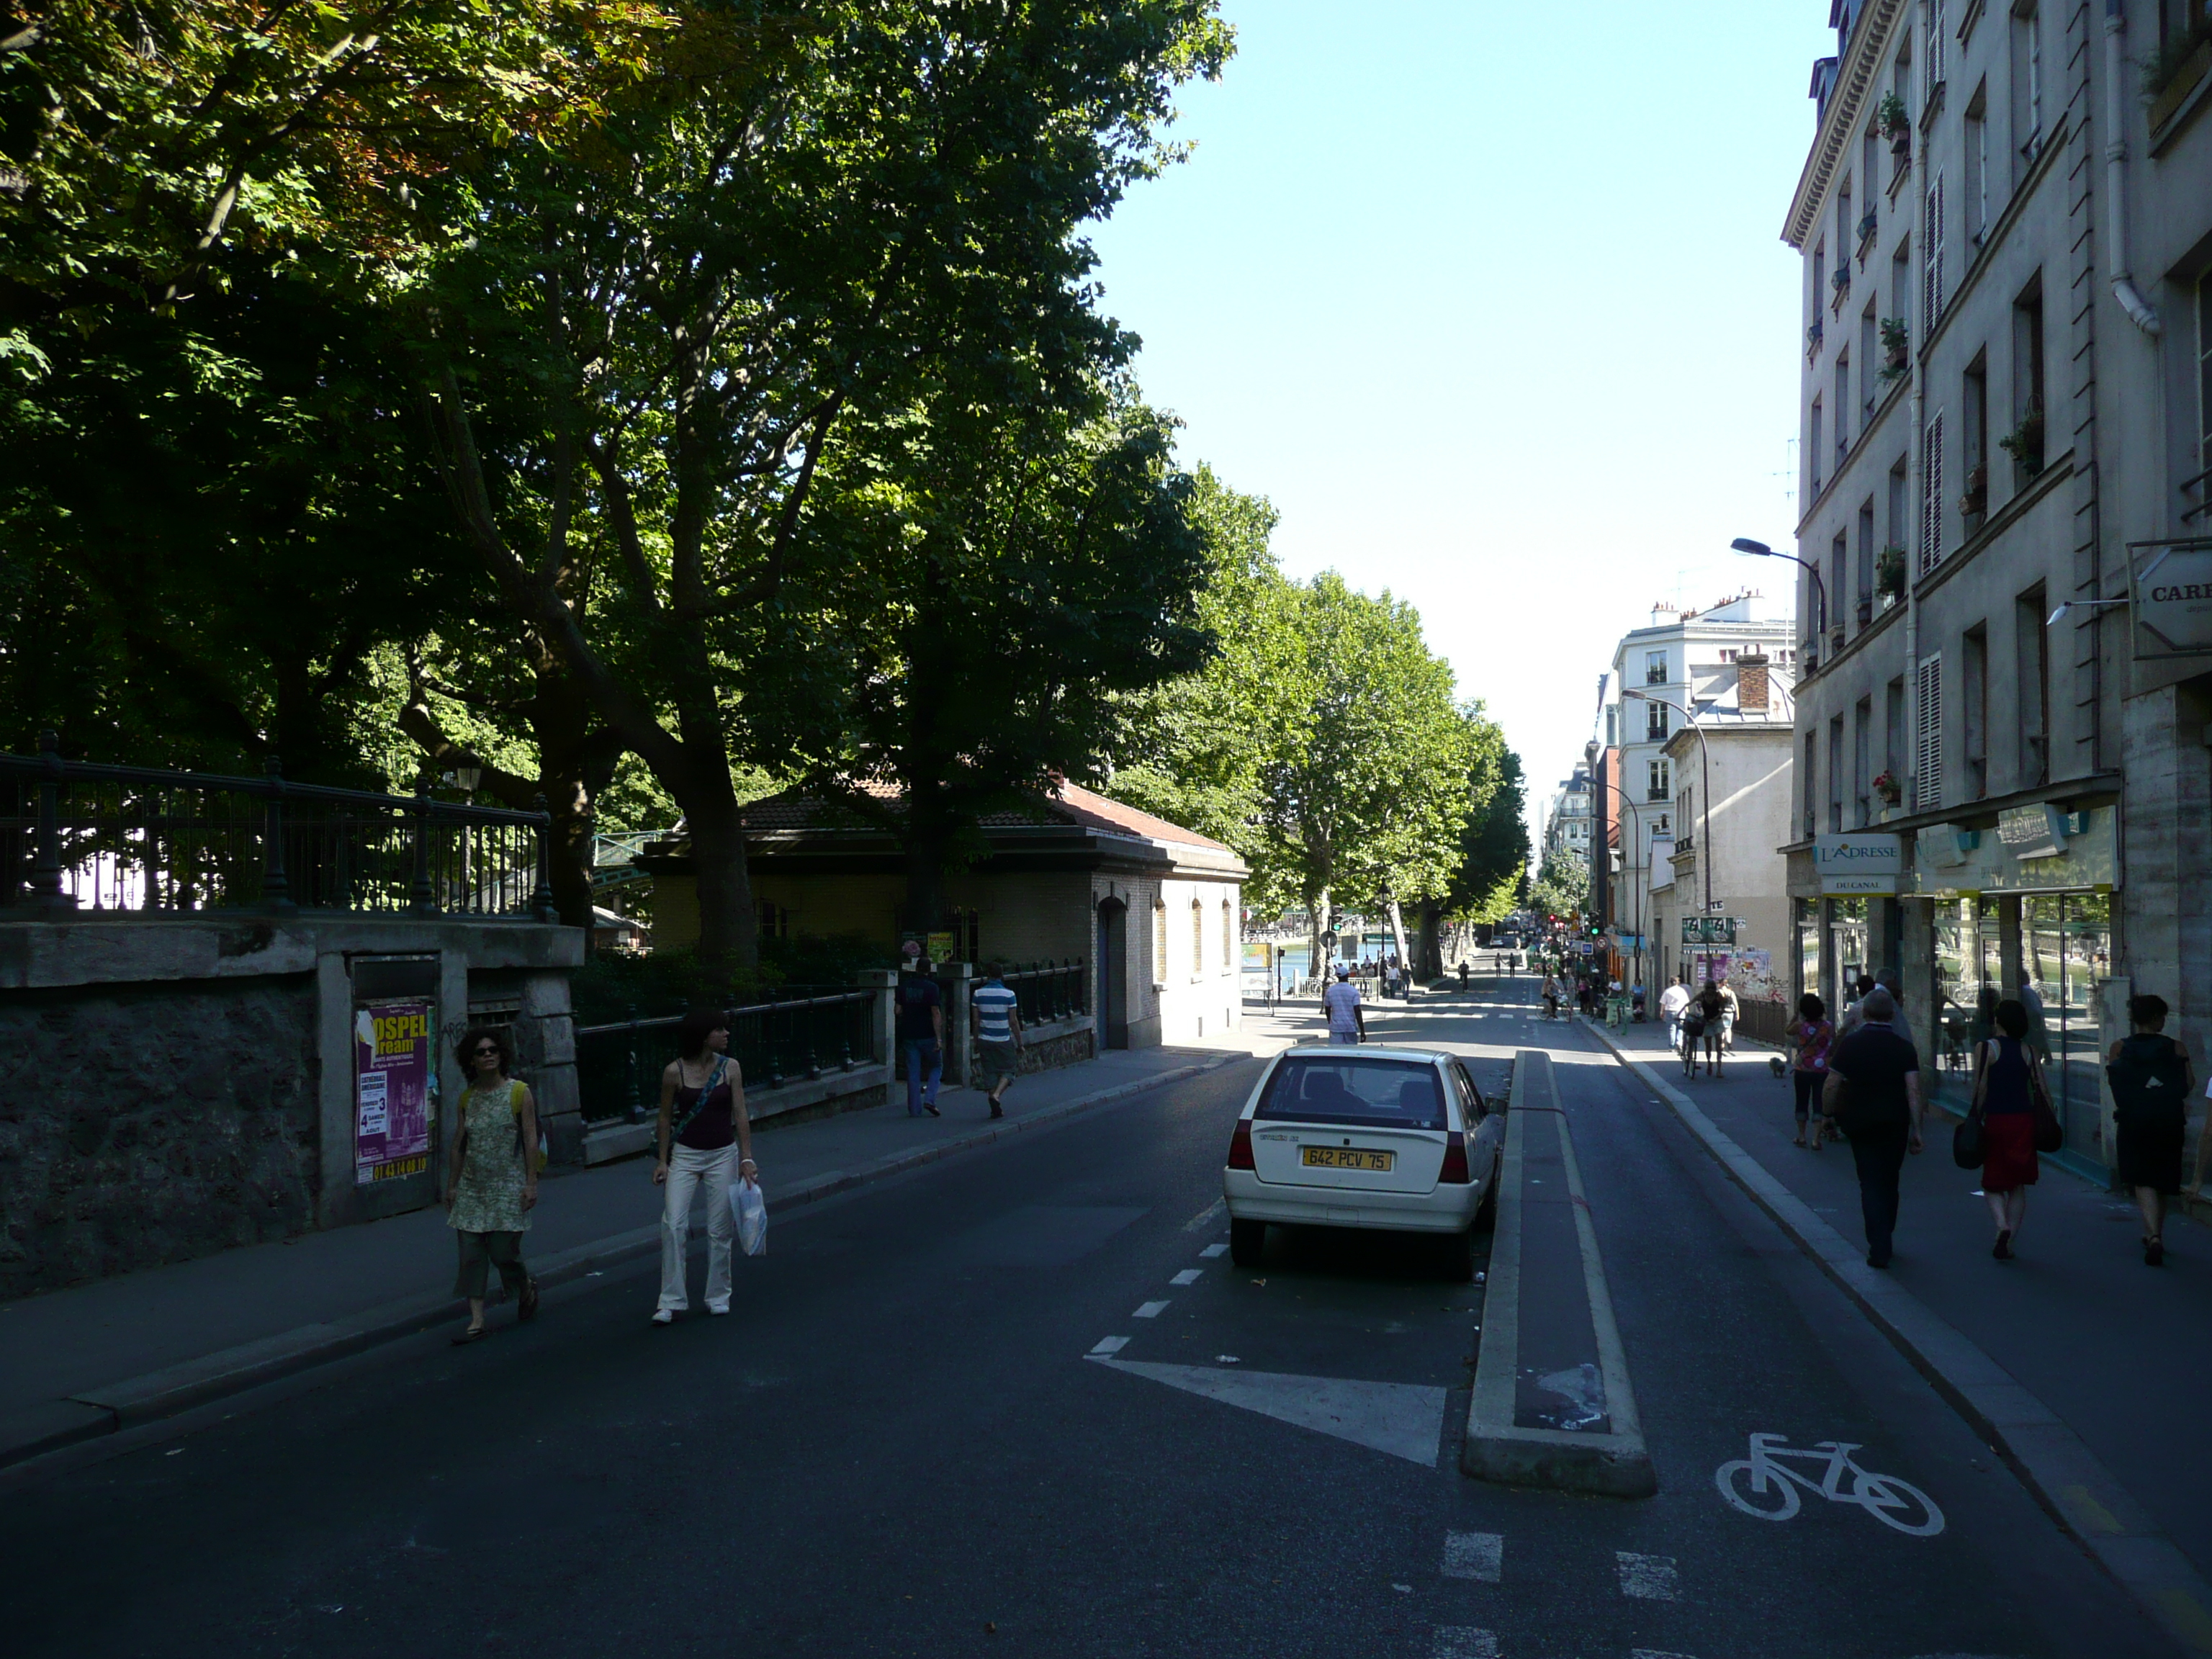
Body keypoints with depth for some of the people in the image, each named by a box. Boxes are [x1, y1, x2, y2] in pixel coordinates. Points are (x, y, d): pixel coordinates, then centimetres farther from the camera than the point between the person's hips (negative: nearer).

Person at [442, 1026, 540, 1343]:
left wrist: (531, 1183, -11)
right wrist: (451, 1186, 11)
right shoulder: (467, 1099, 8)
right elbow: (458, 1145, 12)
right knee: (471, 1254, 0)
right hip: (472, 1187, 4)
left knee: (503, 1252, -4)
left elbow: (531, 1140, -6)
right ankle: (477, 1321, 4)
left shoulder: (519, 1092, -4)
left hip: (507, 1187, -4)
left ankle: (527, 1288, 27)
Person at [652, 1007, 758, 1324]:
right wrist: (663, 1161, 0)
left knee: (720, 1230, 4)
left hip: (723, 1155, 1)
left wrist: (746, 1158, -6)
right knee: (673, 1225, -10)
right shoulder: (675, 1072, -8)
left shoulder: (730, 1068, -3)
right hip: (685, 1155, -1)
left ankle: (718, 1296, 19)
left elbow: (740, 1115, -2)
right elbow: (665, 1119, 1)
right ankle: (671, 1301, 0)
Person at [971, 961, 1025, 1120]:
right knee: (1008, 1071, 11)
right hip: (1003, 1041, -3)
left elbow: (975, 1020, 1)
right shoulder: (1009, 995, -9)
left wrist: (976, 1041, 12)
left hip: (985, 1040, 3)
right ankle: (996, 1095, -14)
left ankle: (996, 1109, 9)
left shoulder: (978, 994, -1)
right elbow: (1013, 1021, -7)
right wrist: (1020, 1043, 1)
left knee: (991, 1073, 10)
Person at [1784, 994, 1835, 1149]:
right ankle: (1816, 1139, -2)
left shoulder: (1800, 1026, -12)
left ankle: (1801, 1137, 21)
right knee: (1819, 1104, 4)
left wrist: (1796, 1014, 11)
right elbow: (1834, 1046, 9)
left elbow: (1787, 1032, 10)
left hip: (1802, 1070, -1)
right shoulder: (1829, 1026, -8)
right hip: (1822, 1070, 1)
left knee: (1802, 1103, 13)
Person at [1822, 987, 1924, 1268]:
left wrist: (1828, 1114, 10)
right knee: (1890, 1183, 17)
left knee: (1871, 1184, 1)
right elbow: (1914, 1092, -9)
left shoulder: (1849, 1045, -6)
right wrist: (1916, 1130, -6)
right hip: (1896, 1126, 2)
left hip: (1861, 1125, -2)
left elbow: (1831, 1086, -6)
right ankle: (1885, 1240, 31)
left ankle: (1879, 1248, -8)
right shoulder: (1904, 1048, -4)